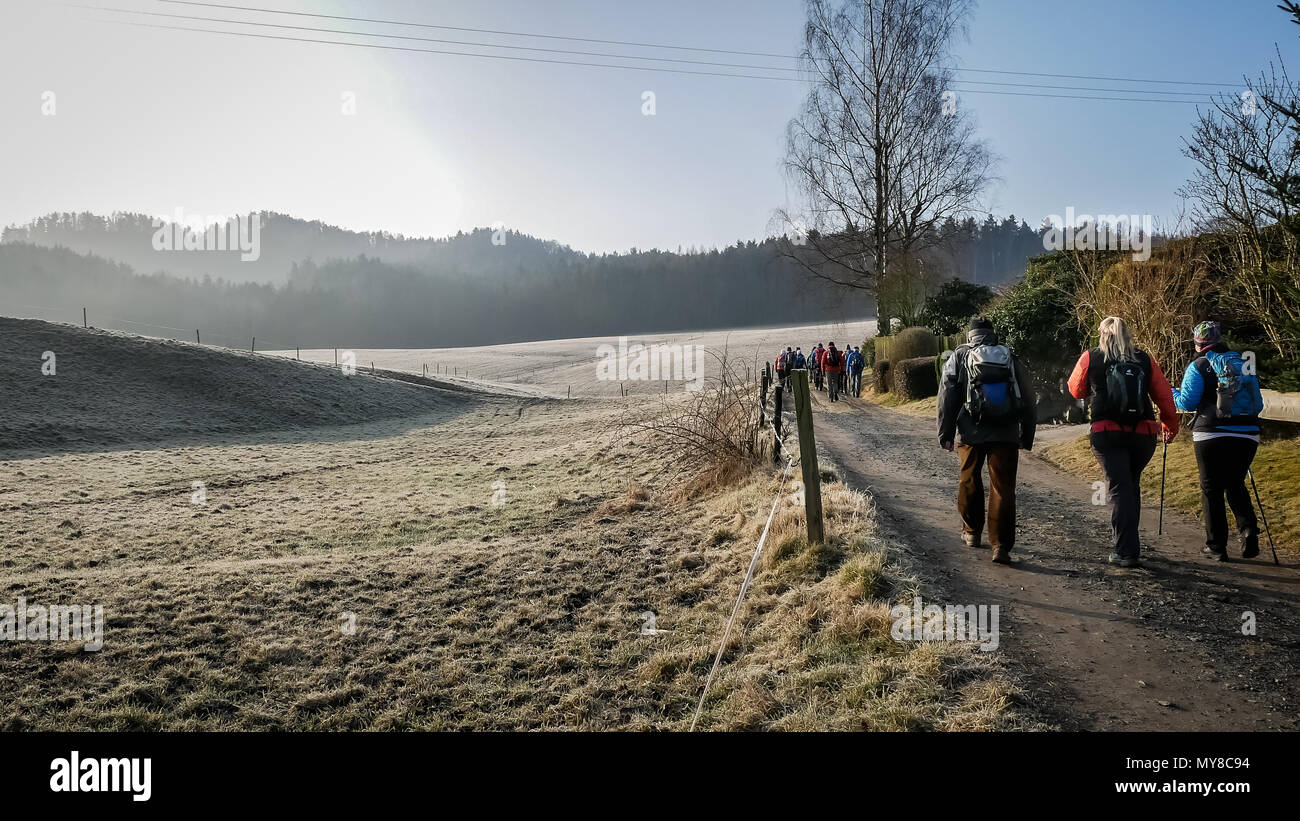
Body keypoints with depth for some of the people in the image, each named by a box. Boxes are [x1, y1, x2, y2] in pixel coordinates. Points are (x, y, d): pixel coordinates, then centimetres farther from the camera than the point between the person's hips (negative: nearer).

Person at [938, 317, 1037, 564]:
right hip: (1006, 434, 1)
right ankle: (1001, 546, -6)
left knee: (969, 482, 18)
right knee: (1003, 489, 0)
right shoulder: (1010, 357, 12)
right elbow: (1028, 399, 12)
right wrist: (1026, 437, 18)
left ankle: (971, 532, 31)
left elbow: (947, 397, 0)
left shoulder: (959, 357, 6)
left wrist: (945, 433, 3)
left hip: (971, 433, -1)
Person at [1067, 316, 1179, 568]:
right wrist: (1170, 426, 21)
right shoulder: (1145, 360, 7)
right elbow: (1164, 395, 9)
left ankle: (1126, 551, -8)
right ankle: (1127, 538, 30)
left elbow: (1076, 390, 14)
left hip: (1106, 433, -3)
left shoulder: (1091, 358, 2)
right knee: (1132, 485, 19)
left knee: (1118, 488, -2)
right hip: (1142, 434, 3)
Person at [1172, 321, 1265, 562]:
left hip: (1212, 436, -4)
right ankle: (1248, 529, -1)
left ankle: (1216, 546, 8)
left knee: (1212, 490, 6)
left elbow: (1186, 402, -8)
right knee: (1235, 484, 21)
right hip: (1247, 436, 4)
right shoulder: (1245, 364, 13)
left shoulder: (1199, 366, -2)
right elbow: (1258, 404, 15)